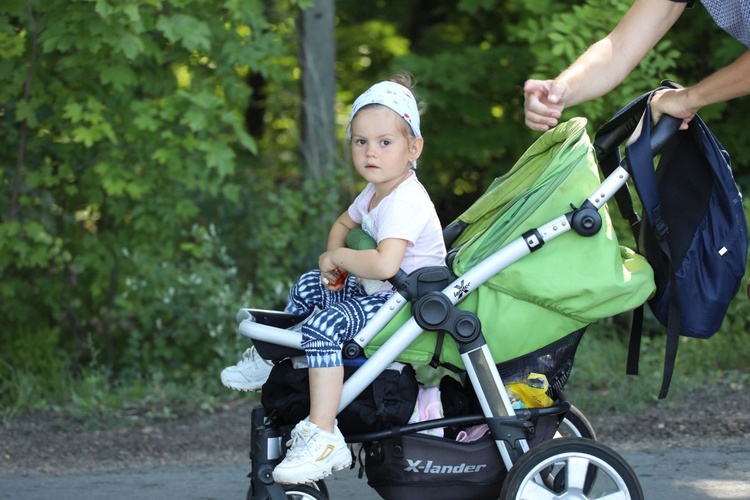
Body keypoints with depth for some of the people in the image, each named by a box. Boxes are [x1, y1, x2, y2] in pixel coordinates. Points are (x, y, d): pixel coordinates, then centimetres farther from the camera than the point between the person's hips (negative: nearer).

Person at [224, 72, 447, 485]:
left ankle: (322, 438, -34)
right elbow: (343, 224, 28)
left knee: (323, 325, -29)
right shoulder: (375, 193, 8)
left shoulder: (405, 202, -24)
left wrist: (337, 257, -20)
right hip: (378, 293, 11)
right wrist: (334, 260, 6)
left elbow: (384, 263, -39)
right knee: (308, 286, 22)